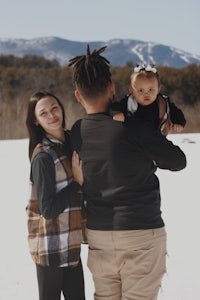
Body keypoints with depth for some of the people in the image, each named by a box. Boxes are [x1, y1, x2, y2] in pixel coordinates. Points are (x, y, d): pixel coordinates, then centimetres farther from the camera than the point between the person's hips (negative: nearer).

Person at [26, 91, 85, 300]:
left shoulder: (70, 142, 7)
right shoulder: (43, 157, -17)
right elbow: (48, 209, -19)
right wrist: (77, 182, -16)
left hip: (70, 244, 7)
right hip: (51, 245, -7)